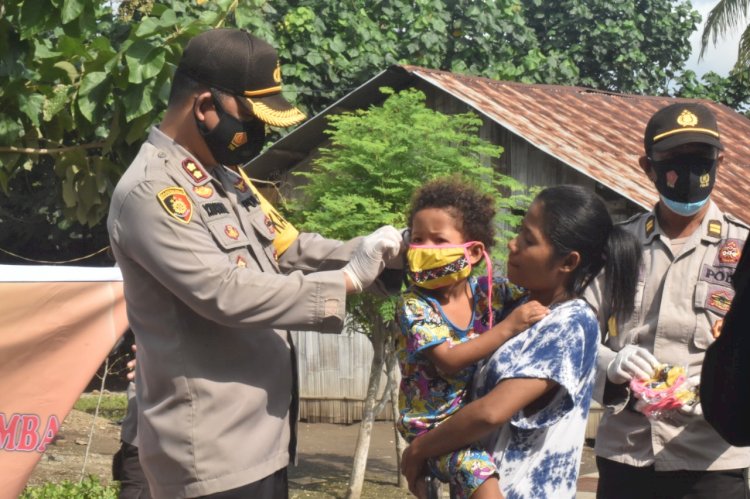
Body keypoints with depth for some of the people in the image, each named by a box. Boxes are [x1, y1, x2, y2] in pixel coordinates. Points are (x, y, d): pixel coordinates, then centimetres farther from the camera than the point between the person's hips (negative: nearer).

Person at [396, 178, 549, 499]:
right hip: (434, 427, -6)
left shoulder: (489, 291, 2)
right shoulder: (414, 305, -11)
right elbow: (448, 362, -22)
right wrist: (508, 328, -25)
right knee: (479, 471, -32)